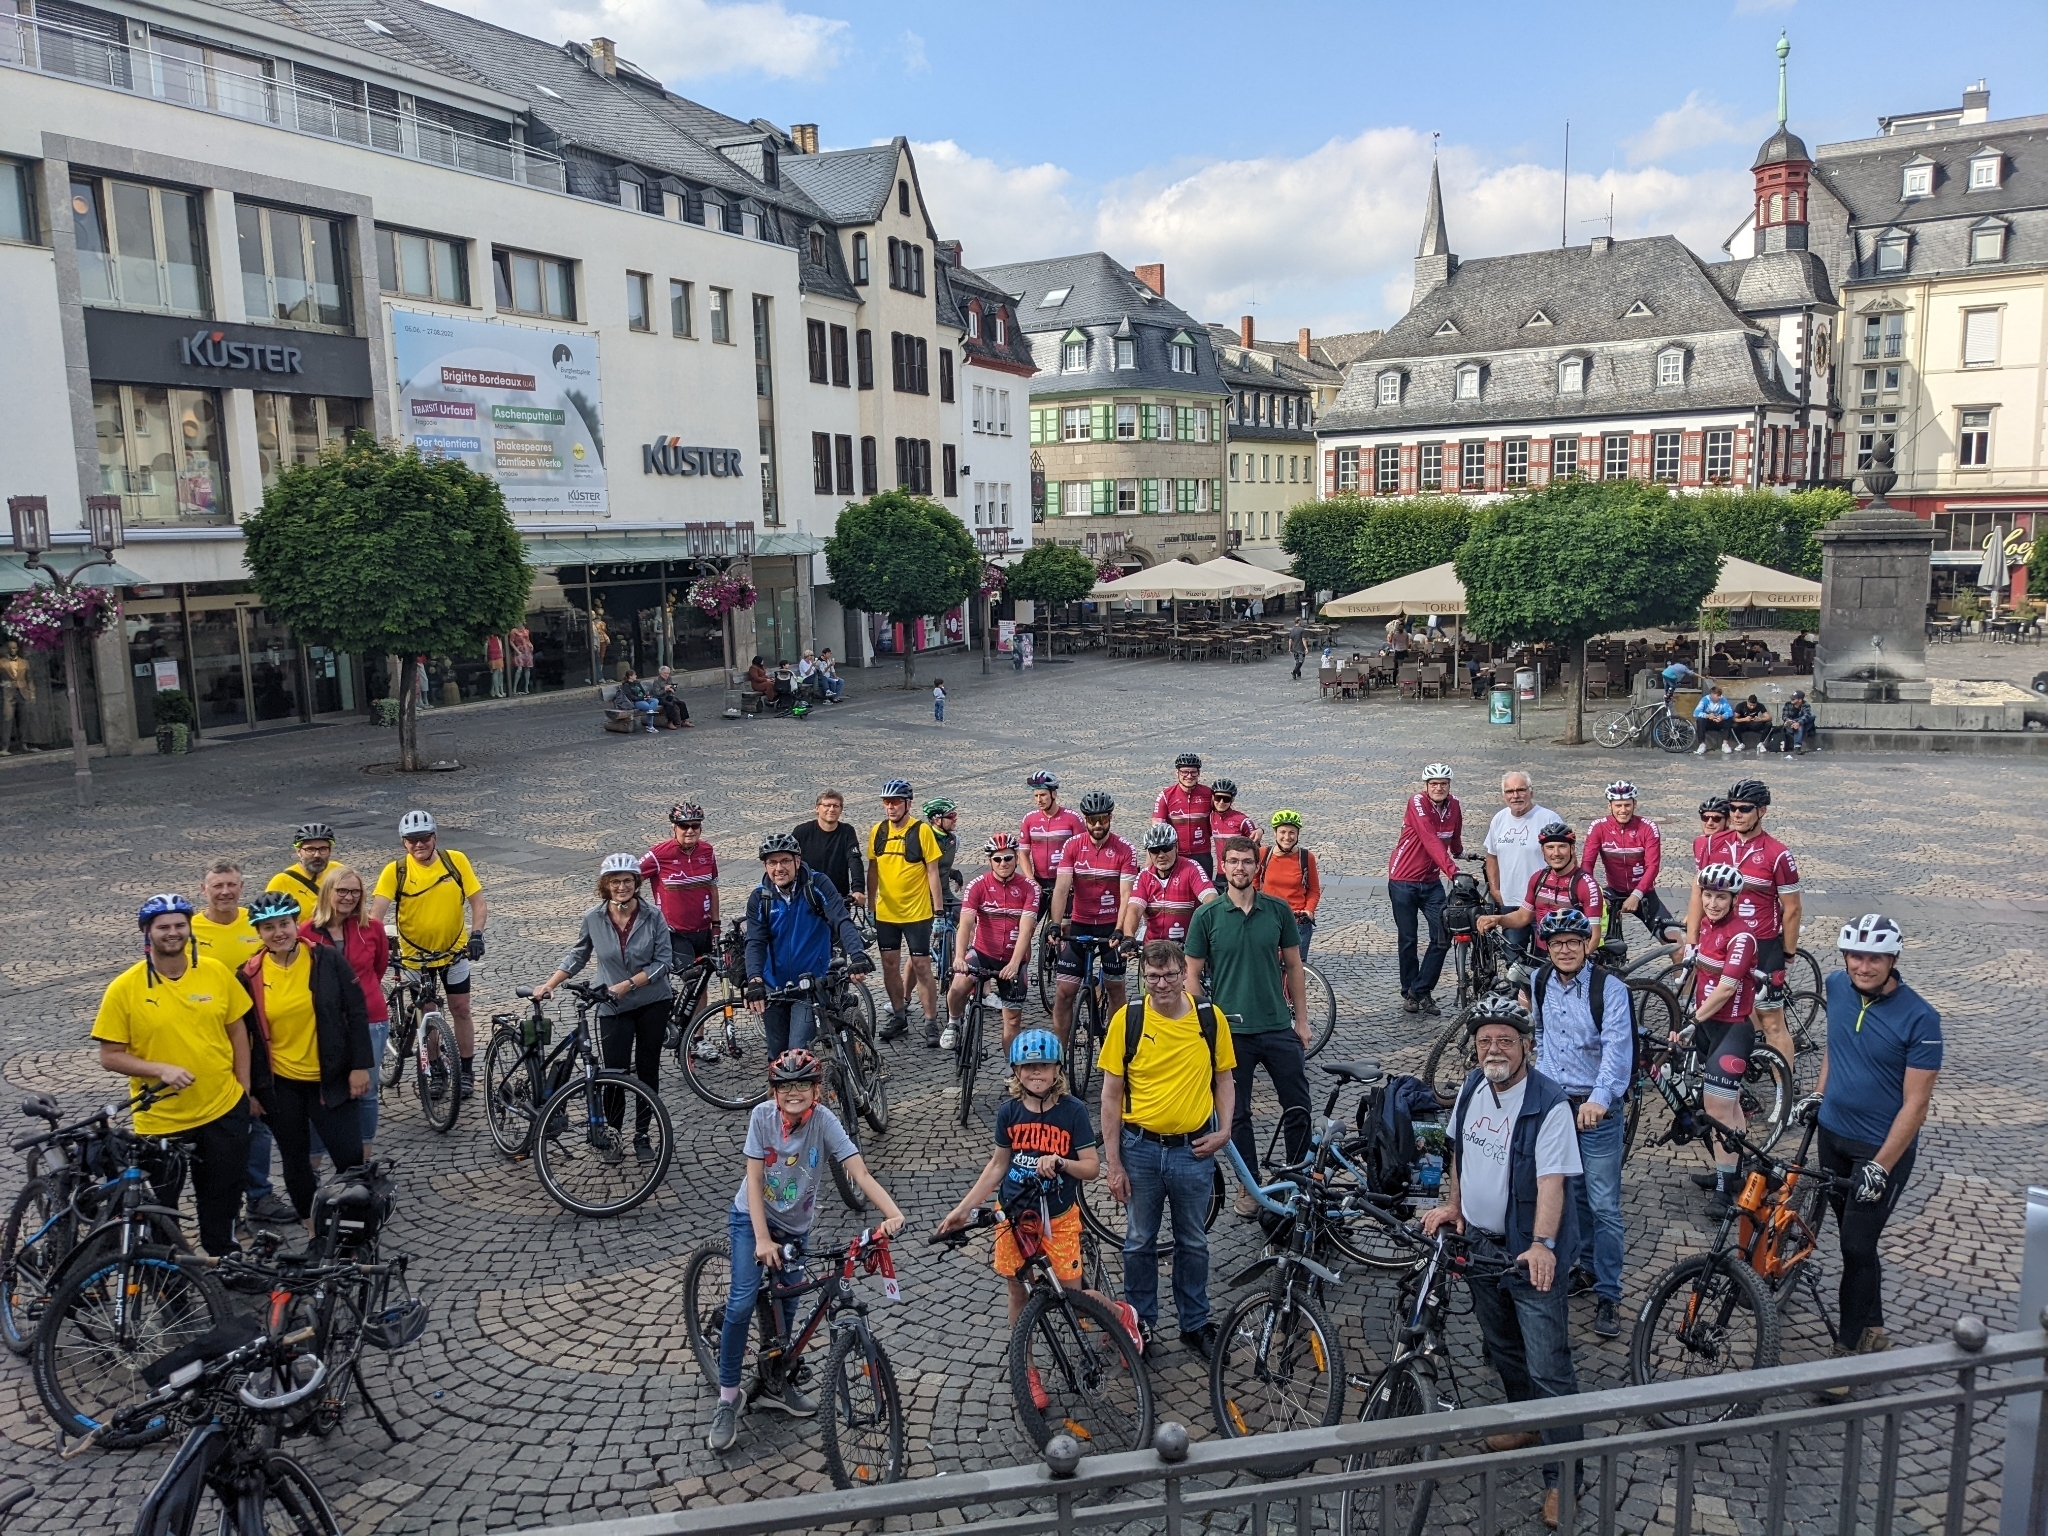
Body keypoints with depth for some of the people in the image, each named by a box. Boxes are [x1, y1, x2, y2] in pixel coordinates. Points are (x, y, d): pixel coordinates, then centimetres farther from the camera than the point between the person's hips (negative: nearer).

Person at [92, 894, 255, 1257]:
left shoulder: (216, 972, -3)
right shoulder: (124, 989, -11)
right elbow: (110, 1056, -8)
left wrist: (244, 1088, 5)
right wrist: (161, 1069, -23)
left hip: (224, 1110, 2)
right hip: (160, 1120, -2)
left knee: (224, 1199, 17)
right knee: (159, 1206, 12)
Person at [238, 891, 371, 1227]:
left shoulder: (328, 960, -9)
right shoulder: (250, 975, -4)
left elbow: (357, 1013, -5)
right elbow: (245, 1036, 3)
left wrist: (360, 1065, -8)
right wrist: (250, 1088, 3)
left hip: (330, 1078, -2)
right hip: (280, 1084, 2)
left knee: (350, 1156, -3)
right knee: (294, 1157, 15)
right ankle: (311, 1223, 32)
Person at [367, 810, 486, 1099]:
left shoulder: (455, 860, -12)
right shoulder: (395, 871, -15)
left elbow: (478, 902, -9)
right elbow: (376, 913, -22)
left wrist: (476, 934, -22)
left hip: (454, 949, 0)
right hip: (415, 953, 0)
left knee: (460, 1009, 5)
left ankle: (467, 1070, 18)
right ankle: (436, 1069, 27)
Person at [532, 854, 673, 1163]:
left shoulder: (652, 915, -10)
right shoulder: (593, 918, -5)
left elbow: (663, 961, -11)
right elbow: (577, 956, 7)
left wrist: (628, 984, -18)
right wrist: (548, 985, -3)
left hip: (653, 1003, 0)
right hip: (613, 1008, 0)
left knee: (648, 1070, 8)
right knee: (614, 1073, -2)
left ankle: (642, 1135, 24)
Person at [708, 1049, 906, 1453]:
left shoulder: (824, 1121, -22)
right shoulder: (762, 1116, -21)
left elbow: (860, 1172, -30)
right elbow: (754, 1181, -19)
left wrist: (893, 1213, -44)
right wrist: (762, 1240, -27)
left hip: (795, 1226, 2)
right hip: (752, 1217, -2)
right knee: (743, 1303, -15)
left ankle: (774, 1383, 34)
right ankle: (727, 1399, -2)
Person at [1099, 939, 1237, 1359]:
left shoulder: (1211, 1018, -5)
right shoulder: (1126, 1020, -10)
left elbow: (1224, 1079, 8)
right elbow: (1111, 1094, -6)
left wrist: (1224, 1129, -8)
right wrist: (1113, 1163, -7)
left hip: (1193, 1150, 1)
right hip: (1140, 1149, -1)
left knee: (1193, 1242, 15)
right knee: (1139, 1242, 13)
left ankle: (1195, 1324, 32)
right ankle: (1140, 1322, 30)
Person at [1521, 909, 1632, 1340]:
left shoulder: (1610, 989, -15)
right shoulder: (1539, 981, 2)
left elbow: (1617, 1048, -27)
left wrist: (1600, 1099, -39)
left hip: (1597, 1109, -5)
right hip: (1552, 1102, 5)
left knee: (1604, 1205, -1)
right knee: (1570, 1193, 17)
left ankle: (1607, 1296, 9)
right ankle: (1586, 1268, 35)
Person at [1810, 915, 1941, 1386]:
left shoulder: (1919, 1019, -22)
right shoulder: (1837, 987, -6)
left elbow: (1915, 1103, -19)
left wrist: (1880, 1166, -21)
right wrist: (1818, 1093, 11)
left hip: (1883, 1148, -5)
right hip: (1833, 1134, 6)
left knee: (1858, 1247, -3)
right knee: (1851, 1236, 16)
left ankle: (1847, 1351, 9)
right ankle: (1872, 1329, 33)